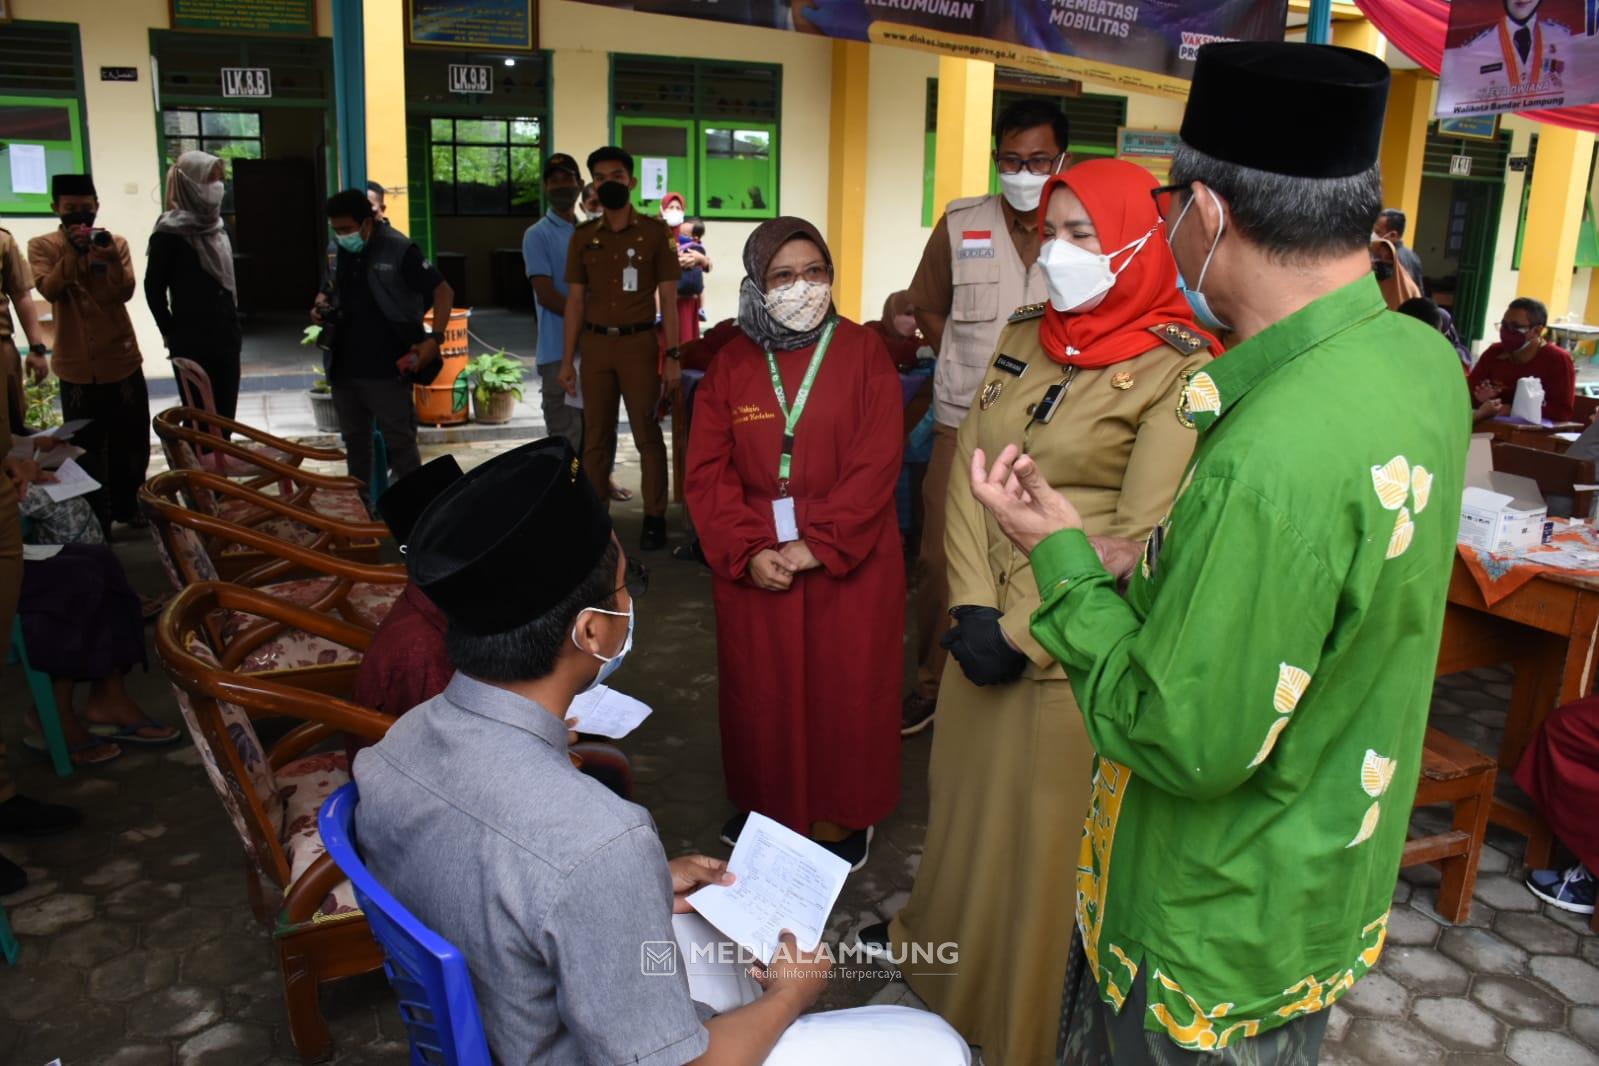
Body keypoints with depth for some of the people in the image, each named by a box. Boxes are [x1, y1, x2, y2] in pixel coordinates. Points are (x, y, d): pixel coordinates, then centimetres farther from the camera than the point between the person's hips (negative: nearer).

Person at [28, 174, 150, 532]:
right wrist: (73, 252, -26)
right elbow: (49, 290, -16)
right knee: (87, 446, 6)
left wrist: (111, 260, -27)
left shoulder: (115, 243, 3)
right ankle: (95, 517, 16)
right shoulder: (42, 246, 0)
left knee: (131, 439, 10)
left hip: (121, 359, 1)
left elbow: (125, 292, -10)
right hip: (76, 365, -1)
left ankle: (127, 505, 26)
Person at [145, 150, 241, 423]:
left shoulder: (216, 225, 12)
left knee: (224, 416, 8)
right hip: (192, 342, -6)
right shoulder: (170, 232, -10)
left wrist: (234, 327, 13)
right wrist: (172, 335, -4)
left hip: (225, 337, 7)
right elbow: (154, 288, -7)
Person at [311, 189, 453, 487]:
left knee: (400, 443, 1)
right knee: (354, 443, 15)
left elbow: (443, 291, -10)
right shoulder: (338, 251, 8)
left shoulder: (399, 250, -10)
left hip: (388, 369, -6)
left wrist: (434, 339, -19)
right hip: (345, 367, 6)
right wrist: (321, 306, 0)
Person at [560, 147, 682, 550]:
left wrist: (673, 356, -7)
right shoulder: (583, 236, 9)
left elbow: (668, 298, 0)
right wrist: (567, 359, 6)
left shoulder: (655, 232, 1)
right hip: (595, 344, 3)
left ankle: (654, 519, 7)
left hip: (639, 343, -3)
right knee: (595, 437, 8)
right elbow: (575, 300, 10)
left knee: (648, 435, 0)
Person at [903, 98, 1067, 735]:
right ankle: (931, 681, 22)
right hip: (964, 423, 1)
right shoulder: (960, 225, 3)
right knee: (941, 558, 5)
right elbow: (927, 307, 14)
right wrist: (968, 365, 3)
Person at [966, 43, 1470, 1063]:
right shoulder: (1421, 357, -5)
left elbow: (1185, 745, -28)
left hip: (1225, 938, -8)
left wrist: (1063, 556, -18)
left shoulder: (1269, 464, -36)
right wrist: (1168, 572, 2)